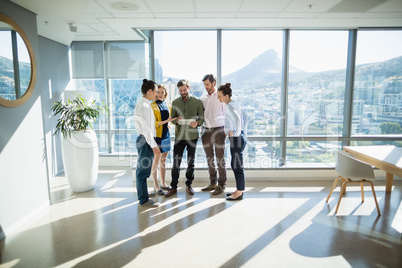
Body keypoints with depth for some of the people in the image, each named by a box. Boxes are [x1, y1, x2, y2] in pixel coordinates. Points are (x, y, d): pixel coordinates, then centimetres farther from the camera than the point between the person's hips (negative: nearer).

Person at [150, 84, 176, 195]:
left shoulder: (167, 105, 12)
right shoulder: (152, 106, -6)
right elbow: (153, 123, -13)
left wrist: (173, 119, 3)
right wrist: (166, 121, -22)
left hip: (166, 135, 6)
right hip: (157, 136, -6)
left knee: (163, 161, 14)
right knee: (156, 162, -1)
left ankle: (163, 183, 26)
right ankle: (156, 186, 9)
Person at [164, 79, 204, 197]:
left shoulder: (197, 102, 1)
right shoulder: (175, 102, 6)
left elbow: (202, 118, 3)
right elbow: (172, 118, 9)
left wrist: (197, 123, -18)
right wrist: (176, 121, -13)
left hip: (192, 136, 0)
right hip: (179, 136, 1)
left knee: (191, 162, 9)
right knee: (176, 162, 1)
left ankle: (188, 185, 25)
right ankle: (173, 187, 13)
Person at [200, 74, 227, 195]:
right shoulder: (203, 98, 10)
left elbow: (226, 114, 0)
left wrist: (226, 130, -5)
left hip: (218, 130, -5)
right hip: (206, 131, 5)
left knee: (220, 159, 0)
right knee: (209, 159, 12)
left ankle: (221, 185, 10)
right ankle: (213, 183, 24)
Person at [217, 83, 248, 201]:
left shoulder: (229, 106, -17)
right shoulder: (234, 104, 12)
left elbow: (237, 119, -35)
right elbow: (244, 116, 24)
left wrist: (236, 133, -24)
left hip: (237, 139, -10)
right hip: (241, 137, 10)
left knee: (237, 166, 0)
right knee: (235, 165, 17)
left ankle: (239, 193, 12)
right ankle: (239, 190, 27)